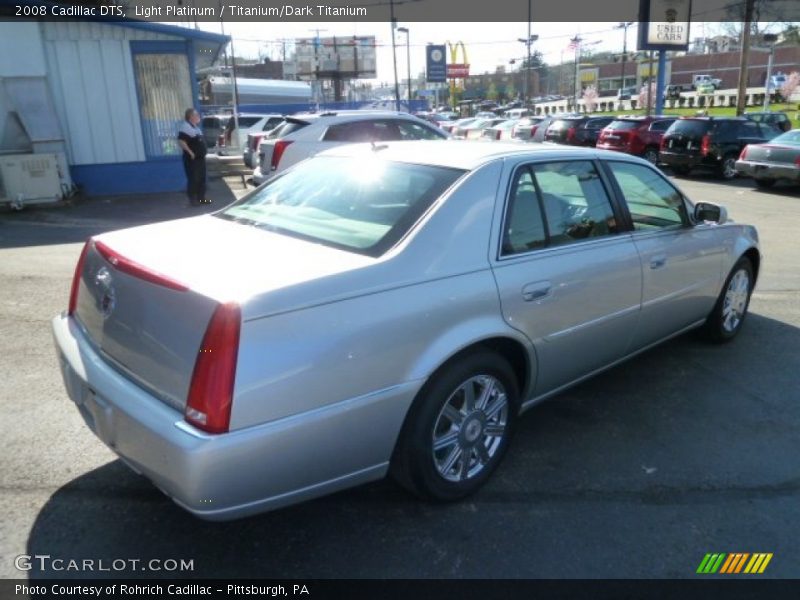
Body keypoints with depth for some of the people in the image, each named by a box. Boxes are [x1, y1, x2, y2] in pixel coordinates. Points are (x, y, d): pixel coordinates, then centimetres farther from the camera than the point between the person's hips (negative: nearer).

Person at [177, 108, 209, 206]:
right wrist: (190, 152, -23)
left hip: (200, 158, 10)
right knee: (193, 180, -4)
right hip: (192, 159, -10)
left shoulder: (195, 127, 15)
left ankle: (201, 198, 23)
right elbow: (181, 142, -26)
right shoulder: (185, 127, -17)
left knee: (201, 179, 14)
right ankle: (192, 200, 4)